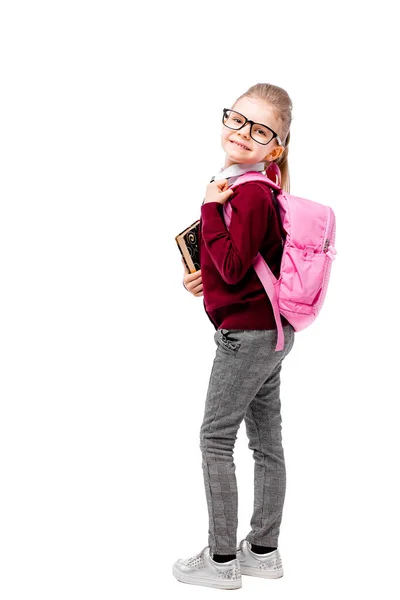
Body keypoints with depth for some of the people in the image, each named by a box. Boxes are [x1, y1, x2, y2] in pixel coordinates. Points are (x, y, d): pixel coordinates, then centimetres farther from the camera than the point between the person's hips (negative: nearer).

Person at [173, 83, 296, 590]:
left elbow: (233, 269, -23)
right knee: (266, 440, 13)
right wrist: (205, 275, 5)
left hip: (247, 333, -10)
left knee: (215, 438, -1)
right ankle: (263, 550, 25)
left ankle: (221, 560, 9)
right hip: (268, 329, 10)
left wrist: (210, 207, -20)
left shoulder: (250, 193, -20)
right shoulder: (242, 186, 11)